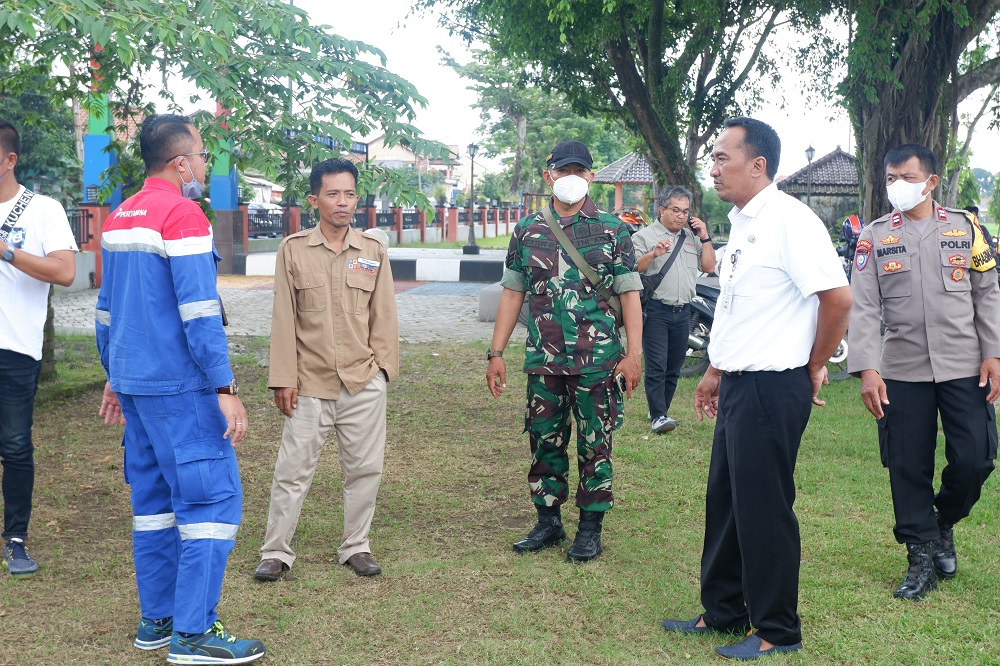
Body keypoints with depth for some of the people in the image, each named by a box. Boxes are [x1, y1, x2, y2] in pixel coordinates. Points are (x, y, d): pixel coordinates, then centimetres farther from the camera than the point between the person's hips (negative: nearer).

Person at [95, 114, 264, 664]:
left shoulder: (119, 218, 14)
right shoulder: (183, 214, -13)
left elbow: (107, 308, 18)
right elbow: (199, 311, -19)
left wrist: (114, 379, 24)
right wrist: (226, 388, -18)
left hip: (133, 384, 9)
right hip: (179, 387, -9)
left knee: (154, 496, 14)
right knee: (213, 497, -5)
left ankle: (156, 620, 20)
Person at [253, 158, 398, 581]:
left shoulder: (373, 251, 5)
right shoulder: (293, 250, 0)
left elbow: (383, 315, 8)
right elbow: (284, 320, -1)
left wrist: (383, 365, 1)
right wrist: (283, 379, -4)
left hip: (364, 383, 2)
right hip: (310, 384, -2)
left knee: (364, 468, 8)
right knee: (293, 470, 2)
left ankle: (356, 547, 23)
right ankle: (276, 552, 14)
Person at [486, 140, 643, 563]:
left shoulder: (612, 230, 0)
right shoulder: (527, 231, 7)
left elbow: (629, 294, -2)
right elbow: (513, 293, 10)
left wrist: (634, 353, -9)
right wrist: (496, 353, 5)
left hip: (598, 361, -3)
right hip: (543, 360, 3)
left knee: (595, 446, 5)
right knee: (544, 443, 10)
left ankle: (590, 528, 17)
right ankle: (548, 521, 24)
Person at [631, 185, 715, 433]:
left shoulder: (692, 237, 16)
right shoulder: (645, 236, -1)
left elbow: (709, 267, 11)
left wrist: (705, 238, 5)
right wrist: (653, 254, -24)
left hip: (683, 311, 6)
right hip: (656, 311, -6)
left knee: (674, 367, 10)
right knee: (657, 366, -10)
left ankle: (660, 410, 19)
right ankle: (658, 416, -11)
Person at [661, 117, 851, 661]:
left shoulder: (788, 219, -17)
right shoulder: (741, 223, 13)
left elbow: (837, 297, -21)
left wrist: (813, 368, -10)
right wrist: (716, 371, 22)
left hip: (771, 389, -9)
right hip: (737, 386, 9)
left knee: (764, 509, 0)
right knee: (724, 502, 17)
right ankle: (723, 612, 30)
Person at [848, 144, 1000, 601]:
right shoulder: (875, 237, 4)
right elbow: (864, 308, -2)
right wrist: (867, 369, -11)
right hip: (902, 371, 0)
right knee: (909, 468, 2)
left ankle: (944, 522, 26)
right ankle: (922, 558, 16)